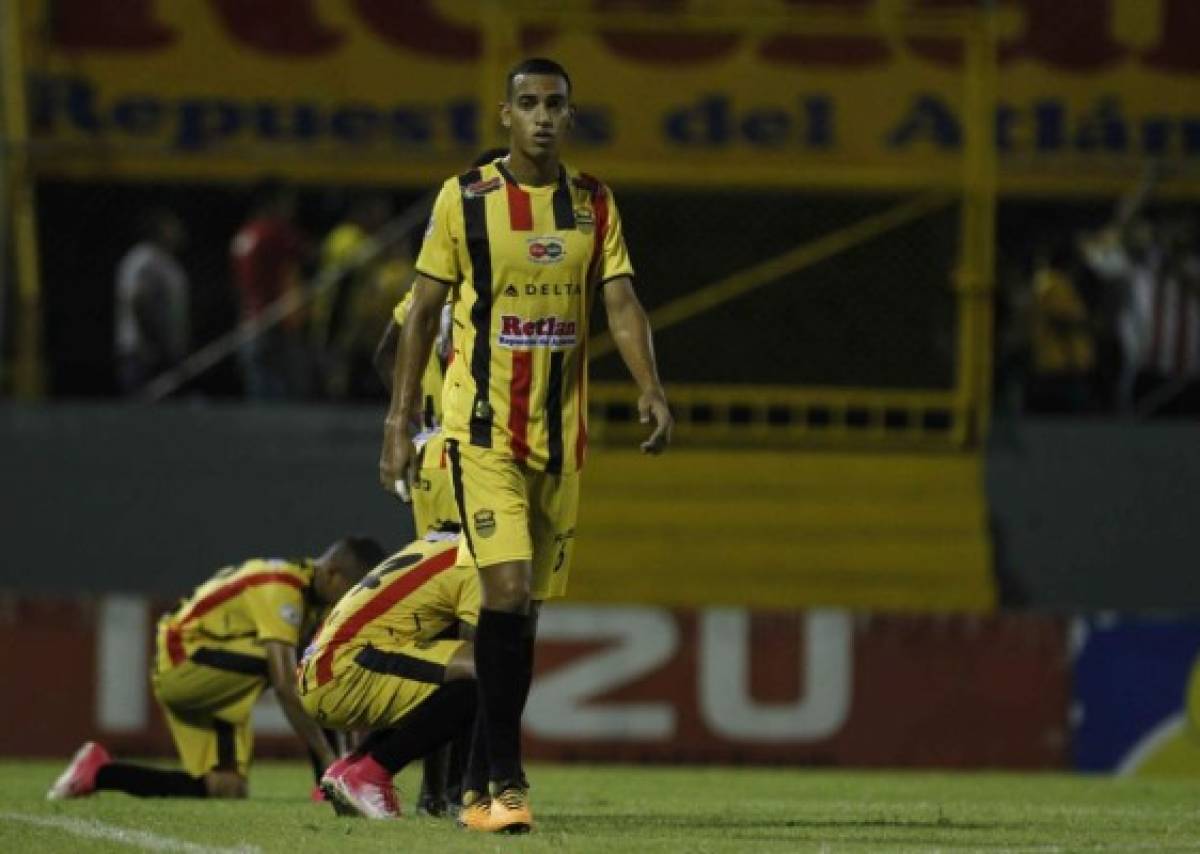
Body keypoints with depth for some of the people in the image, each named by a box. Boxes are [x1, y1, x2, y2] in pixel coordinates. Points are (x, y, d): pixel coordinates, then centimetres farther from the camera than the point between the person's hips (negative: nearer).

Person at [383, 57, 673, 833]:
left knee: (526, 606, 8)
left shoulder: (593, 204, 6)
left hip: (560, 433, 4)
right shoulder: (465, 198, -2)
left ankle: (479, 779, 18)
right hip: (483, 428, -4)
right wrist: (402, 425, -1)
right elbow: (424, 312, 2)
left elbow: (622, 303, -1)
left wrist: (651, 390, -19)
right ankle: (508, 777, -14)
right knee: (507, 591, -17)